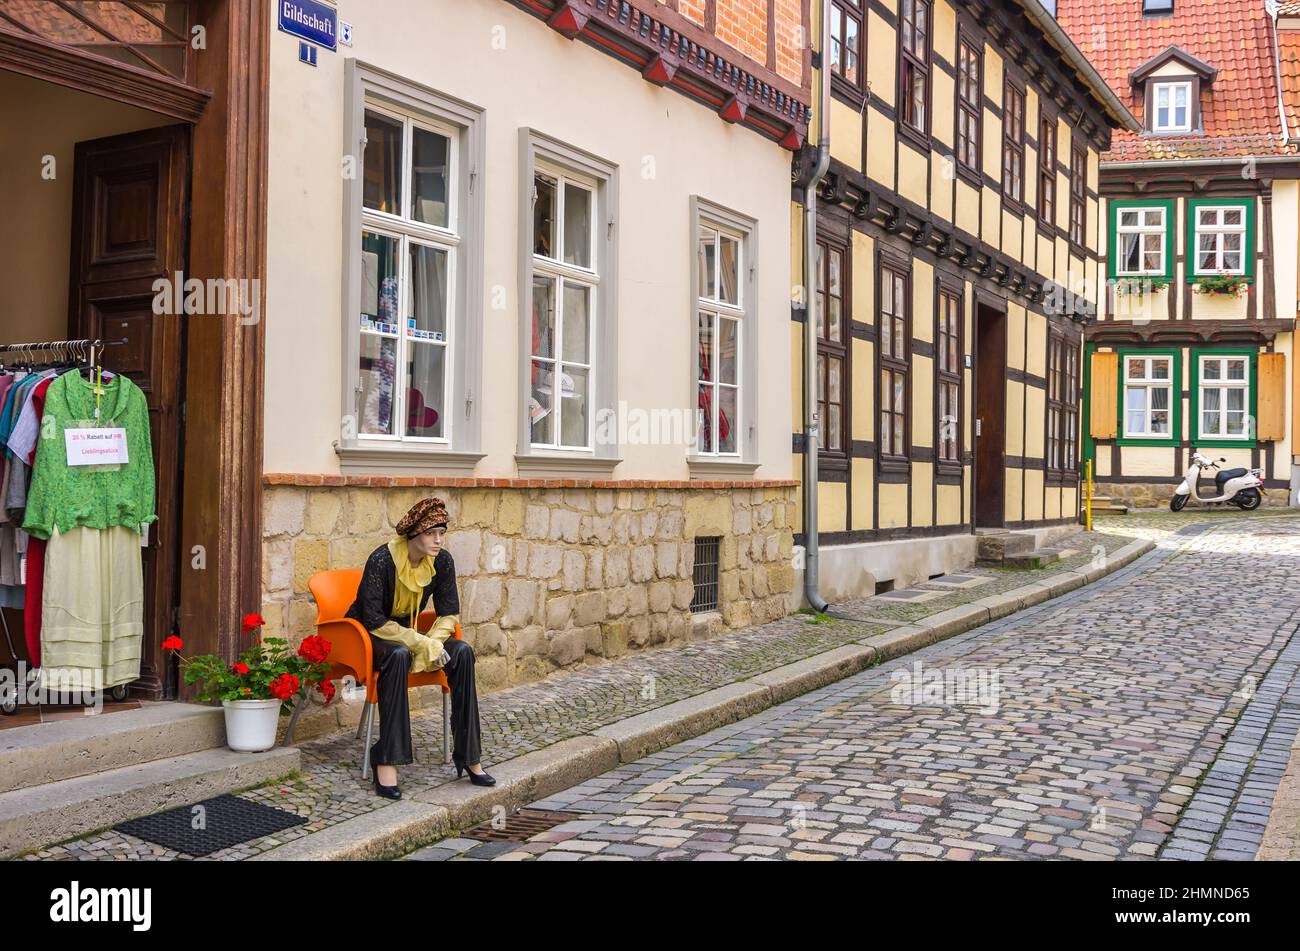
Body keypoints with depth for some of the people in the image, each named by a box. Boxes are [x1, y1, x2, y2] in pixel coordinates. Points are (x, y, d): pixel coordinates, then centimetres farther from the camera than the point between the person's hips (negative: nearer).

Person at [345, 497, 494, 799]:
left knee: (462, 651, -21)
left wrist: (430, 643, -21)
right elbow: (373, 620, -25)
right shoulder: (381, 560, -24)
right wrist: (420, 642, -29)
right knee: (398, 655, -39)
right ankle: (386, 762, -36)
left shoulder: (442, 561, -8)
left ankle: (467, 755, -16)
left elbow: (449, 613, -2)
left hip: (408, 632, 5)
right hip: (366, 636, -5)